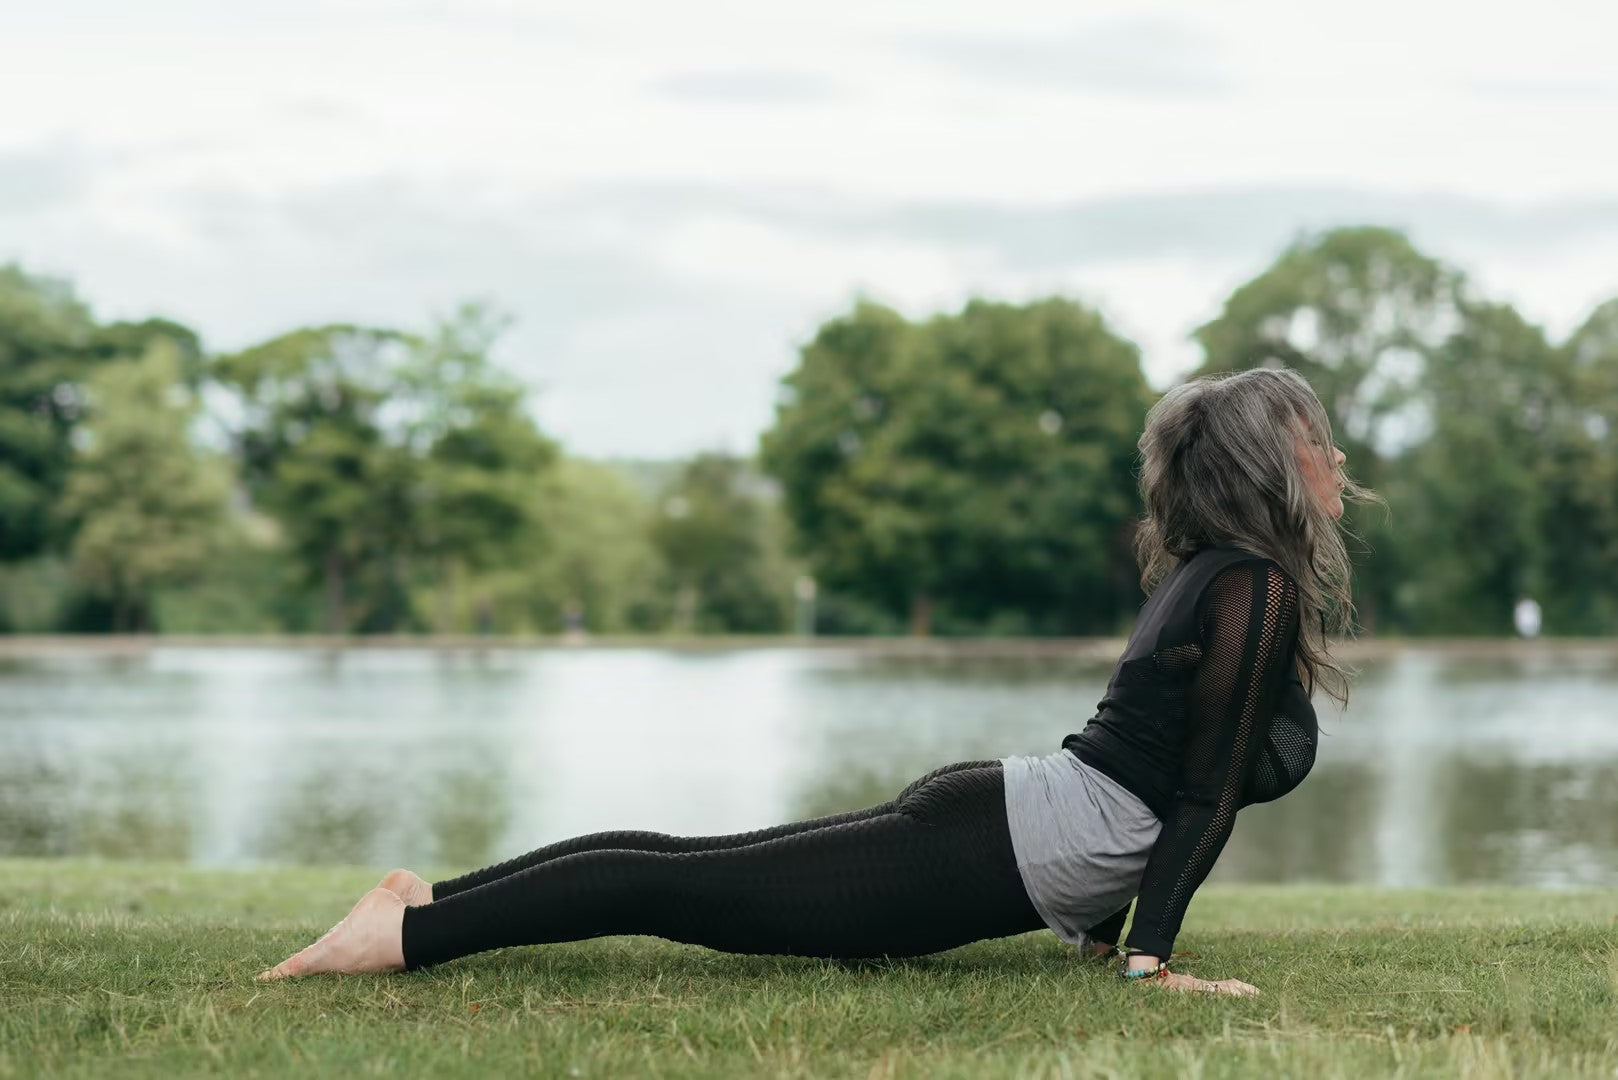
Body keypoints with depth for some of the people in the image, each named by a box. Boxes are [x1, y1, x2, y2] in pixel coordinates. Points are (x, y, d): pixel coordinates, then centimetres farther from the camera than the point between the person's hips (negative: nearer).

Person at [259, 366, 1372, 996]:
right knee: (691, 888, -11)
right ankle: (410, 932, -12)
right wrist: (1151, 957, -16)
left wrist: (1110, 920, 30)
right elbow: (1206, 791, -16)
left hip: (979, 812, 9)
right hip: (993, 853, -9)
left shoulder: (1204, 573, 18)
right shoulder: (1259, 590, -12)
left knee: (698, 864, 11)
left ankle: (438, 899, 13)